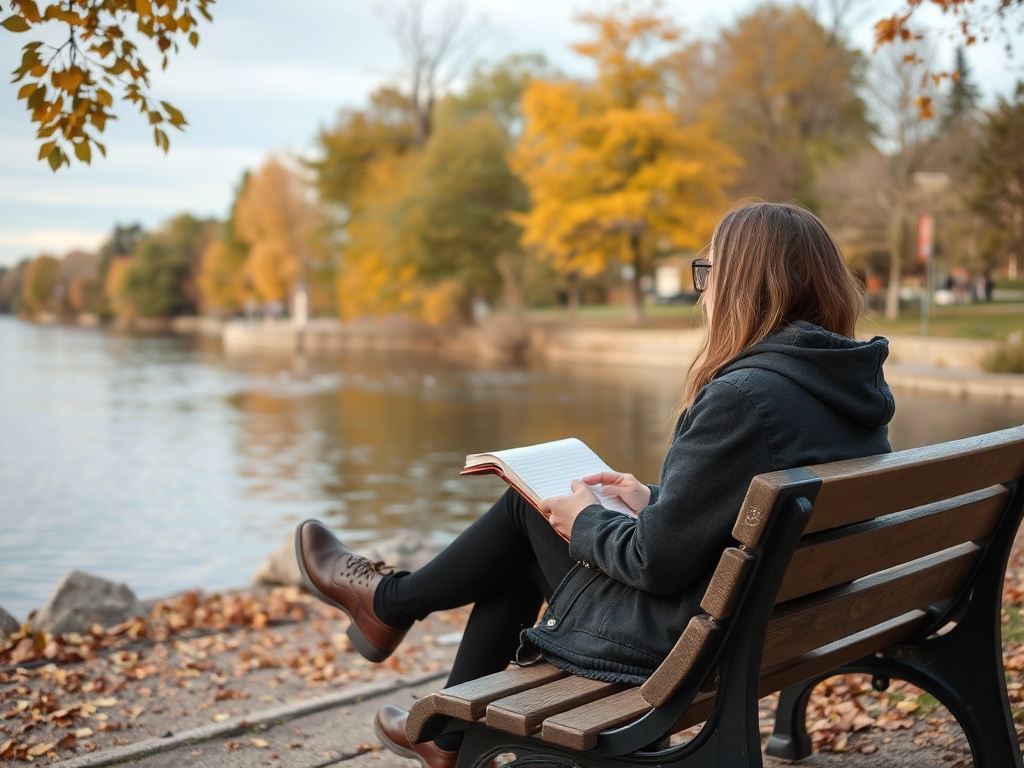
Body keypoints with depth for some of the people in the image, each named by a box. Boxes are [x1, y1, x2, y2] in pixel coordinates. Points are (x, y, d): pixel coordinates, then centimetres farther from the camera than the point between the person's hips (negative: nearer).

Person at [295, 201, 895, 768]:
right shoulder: (857, 384, 1)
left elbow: (657, 560, -24)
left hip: (677, 641, -8)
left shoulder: (743, 395, -27)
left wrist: (586, 523, -5)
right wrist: (653, 502, 10)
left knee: (529, 512, 9)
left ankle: (390, 601, 35)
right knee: (527, 521, 19)